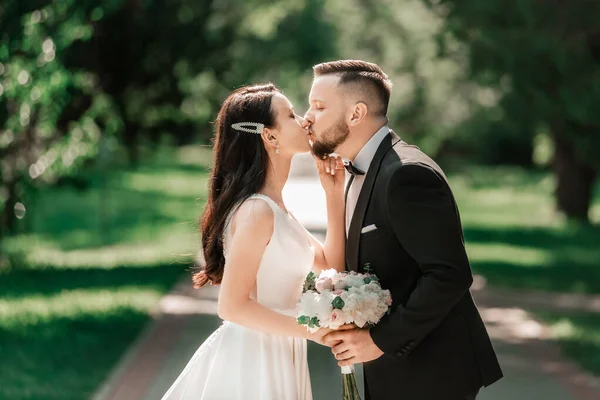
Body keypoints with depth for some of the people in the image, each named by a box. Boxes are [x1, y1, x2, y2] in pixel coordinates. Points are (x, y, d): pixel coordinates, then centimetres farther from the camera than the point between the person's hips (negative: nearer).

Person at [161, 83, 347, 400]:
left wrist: (334, 192, 7)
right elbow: (233, 306, -22)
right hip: (251, 359, -9)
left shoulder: (274, 207, 10)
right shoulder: (257, 210, -19)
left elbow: (331, 261, 13)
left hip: (272, 358, 9)